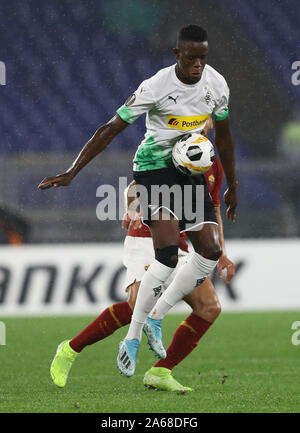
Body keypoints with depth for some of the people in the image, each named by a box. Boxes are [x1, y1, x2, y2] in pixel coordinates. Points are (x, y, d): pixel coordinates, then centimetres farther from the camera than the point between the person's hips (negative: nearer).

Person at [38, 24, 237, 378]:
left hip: (191, 170, 6)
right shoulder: (156, 87, -21)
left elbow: (223, 136, 12)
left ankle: (155, 318, 12)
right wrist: (71, 173, -22)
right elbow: (110, 129, -18)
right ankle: (132, 339, -13)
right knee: (168, 255, -22)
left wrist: (232, 187, 19)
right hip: (154, 166, -6)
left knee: (211, 252, -4)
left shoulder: (216, 85, -4)